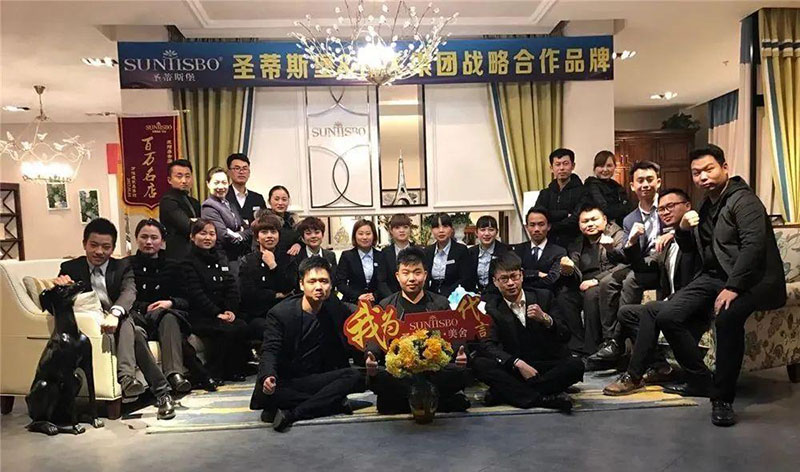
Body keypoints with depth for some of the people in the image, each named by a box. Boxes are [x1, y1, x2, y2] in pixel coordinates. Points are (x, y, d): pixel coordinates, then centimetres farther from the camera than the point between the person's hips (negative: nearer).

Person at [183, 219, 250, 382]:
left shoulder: (221, 258, 18)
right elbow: (196, 294, -11)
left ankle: (235, 370, -9)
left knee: (243, 328, -23)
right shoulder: (189, 262, -1)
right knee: (227, 330, -30)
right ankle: (213, 373, -15)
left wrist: (231, 310, -8)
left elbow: (232, 287, 9)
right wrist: (217, 314, -19)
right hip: (200, 316, -5)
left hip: (224, 312, 5)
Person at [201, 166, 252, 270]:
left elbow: (249, 231, 13)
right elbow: (224, 236, -19)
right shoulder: (209, 207, -10)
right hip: (226, 260, -8)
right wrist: (242, 234, -2)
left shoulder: (229, 204, 15)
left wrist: (238, 235, -7)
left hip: (240, 259, 8)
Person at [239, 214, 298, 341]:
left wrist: (273, 265, -5)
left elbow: (290, 289, -2)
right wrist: (276, 295, -4)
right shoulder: (248, 261, 8)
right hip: (255, 316, -2)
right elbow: (247, 294, -5)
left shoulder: (288, 259, 13)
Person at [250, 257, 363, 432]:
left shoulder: (336, 309, 1)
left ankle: (291, 414, -24)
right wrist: (268, 376, -38)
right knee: (264, 393, -36)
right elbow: (270, 351, -18)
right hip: (285, 383, -4)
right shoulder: (280, 313, -10)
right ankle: (332, 402, -22)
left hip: (314, 380, 4)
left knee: (356, 377, -23)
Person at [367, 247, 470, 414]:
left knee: (459, 373, -31)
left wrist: (459, 355, -15)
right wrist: (370, 359, -19)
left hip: (435, 370, 0)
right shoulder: (385, 306, 13)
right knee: (377, 378, -33)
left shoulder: (440, 304, 14)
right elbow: (374, 340, 5)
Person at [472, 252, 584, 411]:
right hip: (513, 368, 0)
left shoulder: (543, 297, 3)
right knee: (479, 363, -24)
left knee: (575, 366, -29)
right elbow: (487, 345, -10)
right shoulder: (493, 309, 2)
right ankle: (543, 398, -29)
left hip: (549, 366, 1)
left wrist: (546, 319, -23)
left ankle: (504, 393, -26)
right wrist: (518, 363, -25)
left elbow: (565, 337, -2)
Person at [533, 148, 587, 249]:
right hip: (549, 244, 3)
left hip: (573, 244, -3)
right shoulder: (545, 193, 14)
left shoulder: (582, 191, 1)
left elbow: (577, 220, -10)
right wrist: (566, 214, -8)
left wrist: (551, 227, -3)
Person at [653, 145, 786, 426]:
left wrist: (732, 288, -30)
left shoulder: (743, 201, -9)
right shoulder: (706, 205, 17)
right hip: (714, 276, 8)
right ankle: (700, 381, 2)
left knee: (726, 317, -37)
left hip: (750, 280, -8)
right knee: (667, 317, -9)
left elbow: (753, 246, -22)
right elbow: (690, 250, 23)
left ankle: (722, 398, -24)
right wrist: (683, 229, 1)